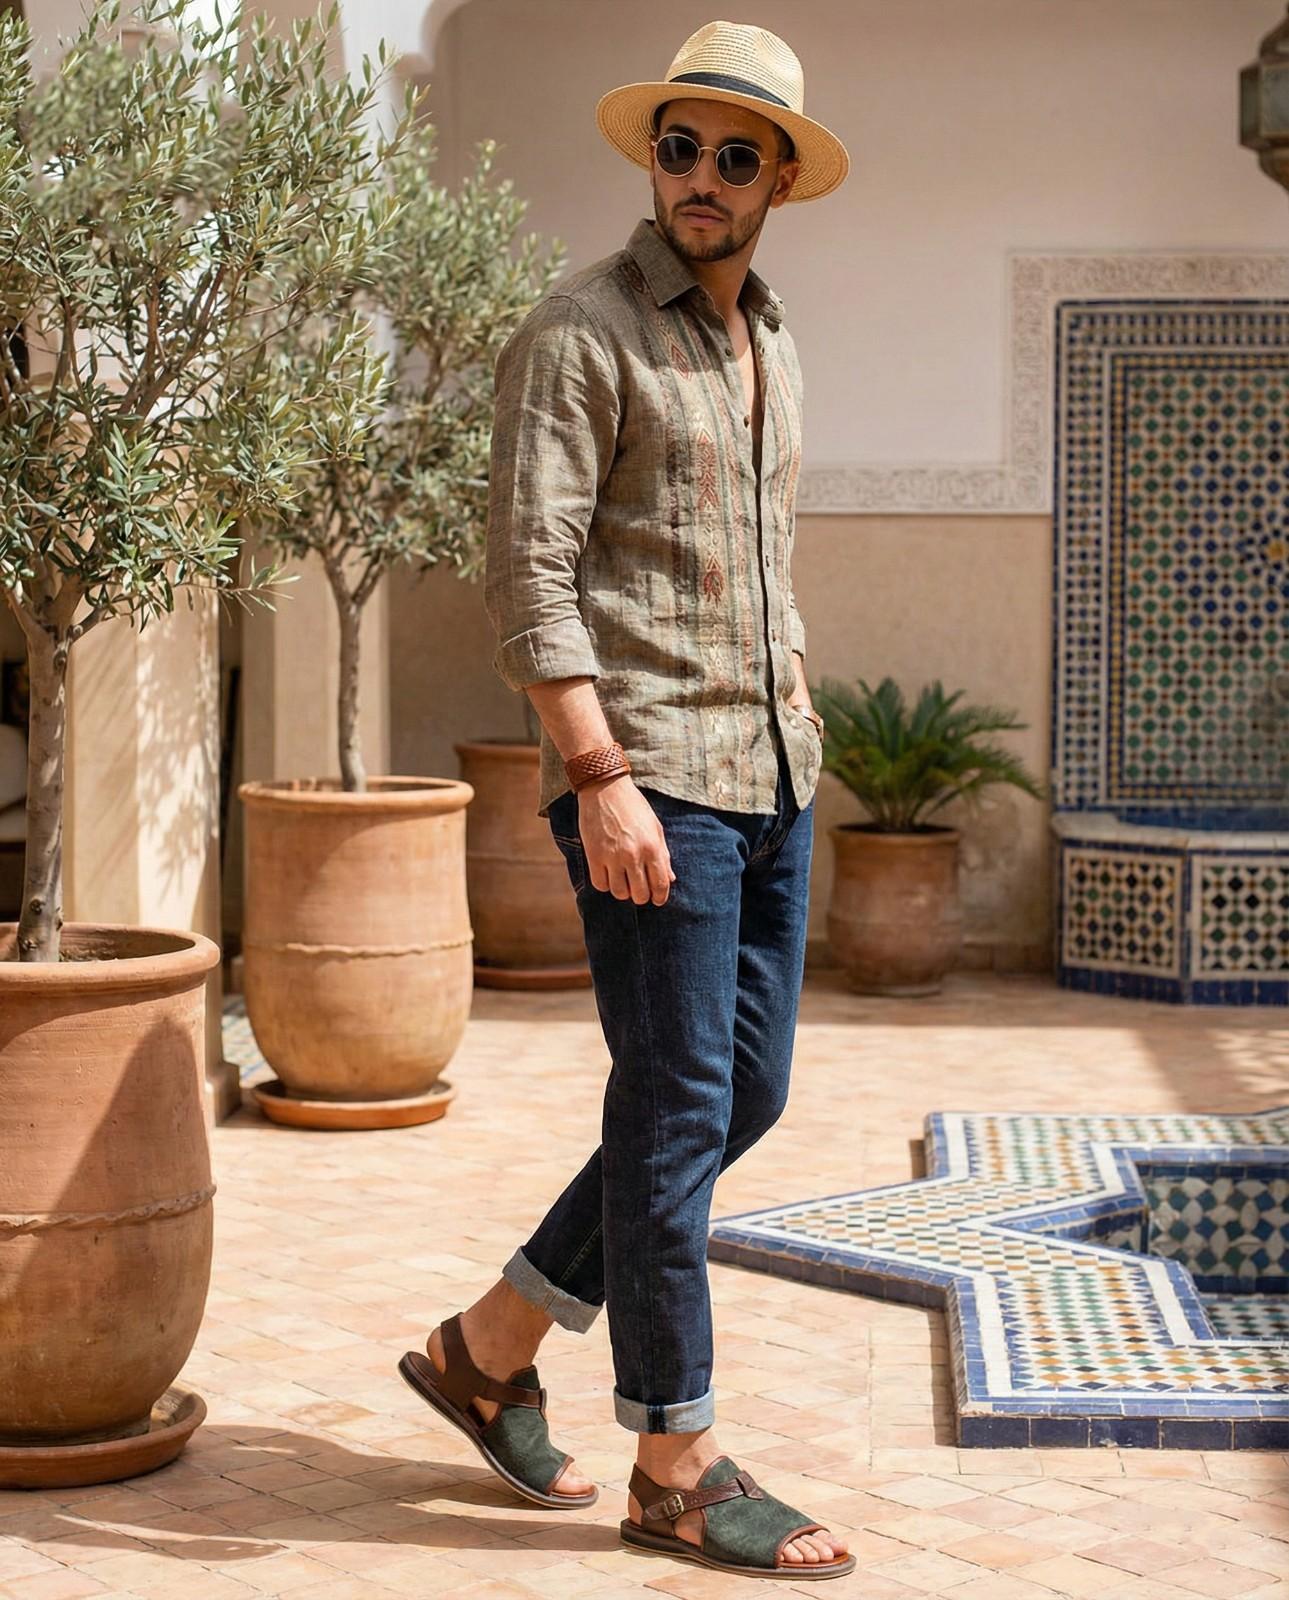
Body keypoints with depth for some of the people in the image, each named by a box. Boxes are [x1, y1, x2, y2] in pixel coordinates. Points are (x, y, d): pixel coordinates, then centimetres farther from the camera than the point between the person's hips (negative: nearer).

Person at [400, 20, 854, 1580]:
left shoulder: (766, 344, 16)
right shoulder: (580, 332, -8)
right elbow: (529, 570, -15)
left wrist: (793, 719, 18)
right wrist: (601, 774, -22)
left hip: (770, 770, 9)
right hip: (647, 773, -9)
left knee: (745, 1092, 11)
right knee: (679, 1109, -4)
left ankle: (488, 1346, 22)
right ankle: (676, 1467, 7)